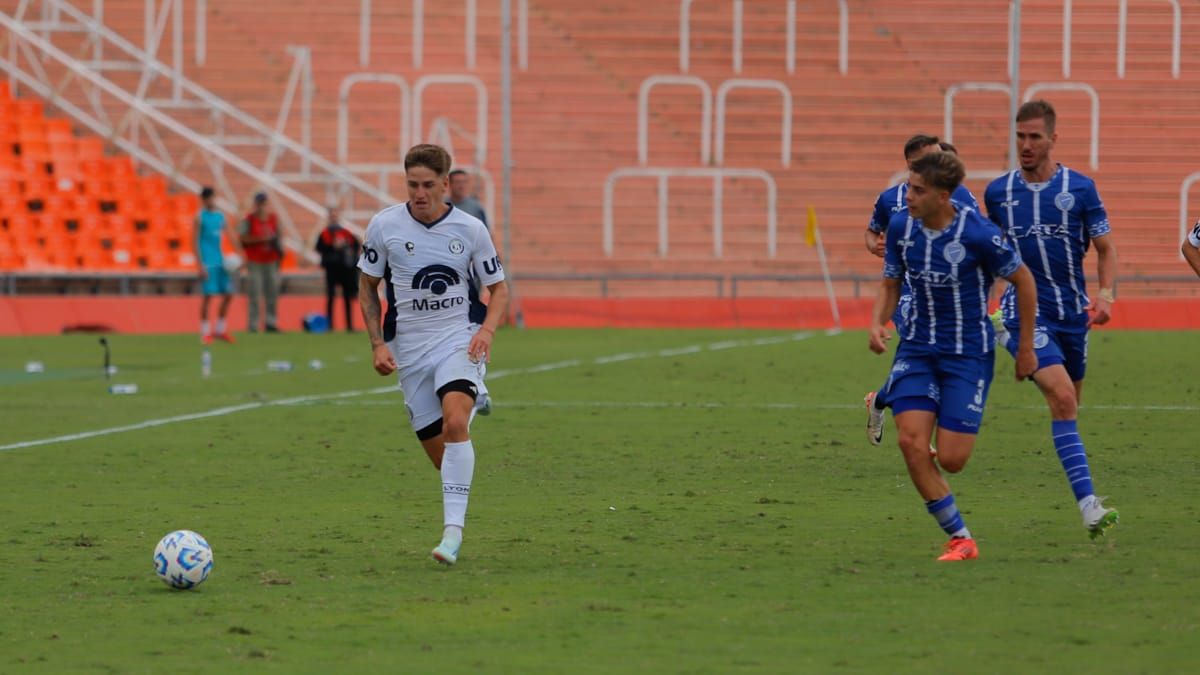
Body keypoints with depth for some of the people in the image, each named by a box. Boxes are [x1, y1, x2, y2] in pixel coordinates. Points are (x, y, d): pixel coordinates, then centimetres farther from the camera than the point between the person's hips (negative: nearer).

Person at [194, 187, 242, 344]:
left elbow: (232, 237, 12)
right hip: (207, 263, -6)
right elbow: (196, 242, -9)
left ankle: (221, 330, 18)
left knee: (228, 294, 5)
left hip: (220, 261, 6)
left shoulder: (221, 217, 12)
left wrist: (239, 256, 1)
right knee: (207, 295, -6)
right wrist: (200, 264, -16)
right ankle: (204, 332, 2)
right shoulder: (200, 217, -5)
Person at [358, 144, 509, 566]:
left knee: (454, 423, -27)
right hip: (408, 350, 2)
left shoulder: (470, 229, -3)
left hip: (458, 341, -2)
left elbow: (498, 288, 8)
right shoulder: (385, 225, -2)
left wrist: (487, 330, -11)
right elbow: (367, 285, 10)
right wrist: (377, 344, 0)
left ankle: (453, 530, -29)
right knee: (436, 448, 0)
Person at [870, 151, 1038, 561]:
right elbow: (890, 285, 10)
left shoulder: (977, 234, -18)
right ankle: (960, 538, 1)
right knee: (911, 443, -13)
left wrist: (1026, 348, 0)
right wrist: (877, 323, -11)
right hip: (918, 347, 4)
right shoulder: (901, 226, -4)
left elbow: (1023, 281, -5)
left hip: (969, 353, -4)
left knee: (950, 460, -10)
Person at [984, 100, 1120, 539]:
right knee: (1062, 397, -21)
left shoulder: (1080, 189, -1)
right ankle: (1088, 507, -26)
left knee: (1068, 402, 14)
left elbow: (1106, 248, 2)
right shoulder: (998, 192, 2)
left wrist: (1106, 293, -13)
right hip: (1024, 312, -2)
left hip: (1072, 313, 2)